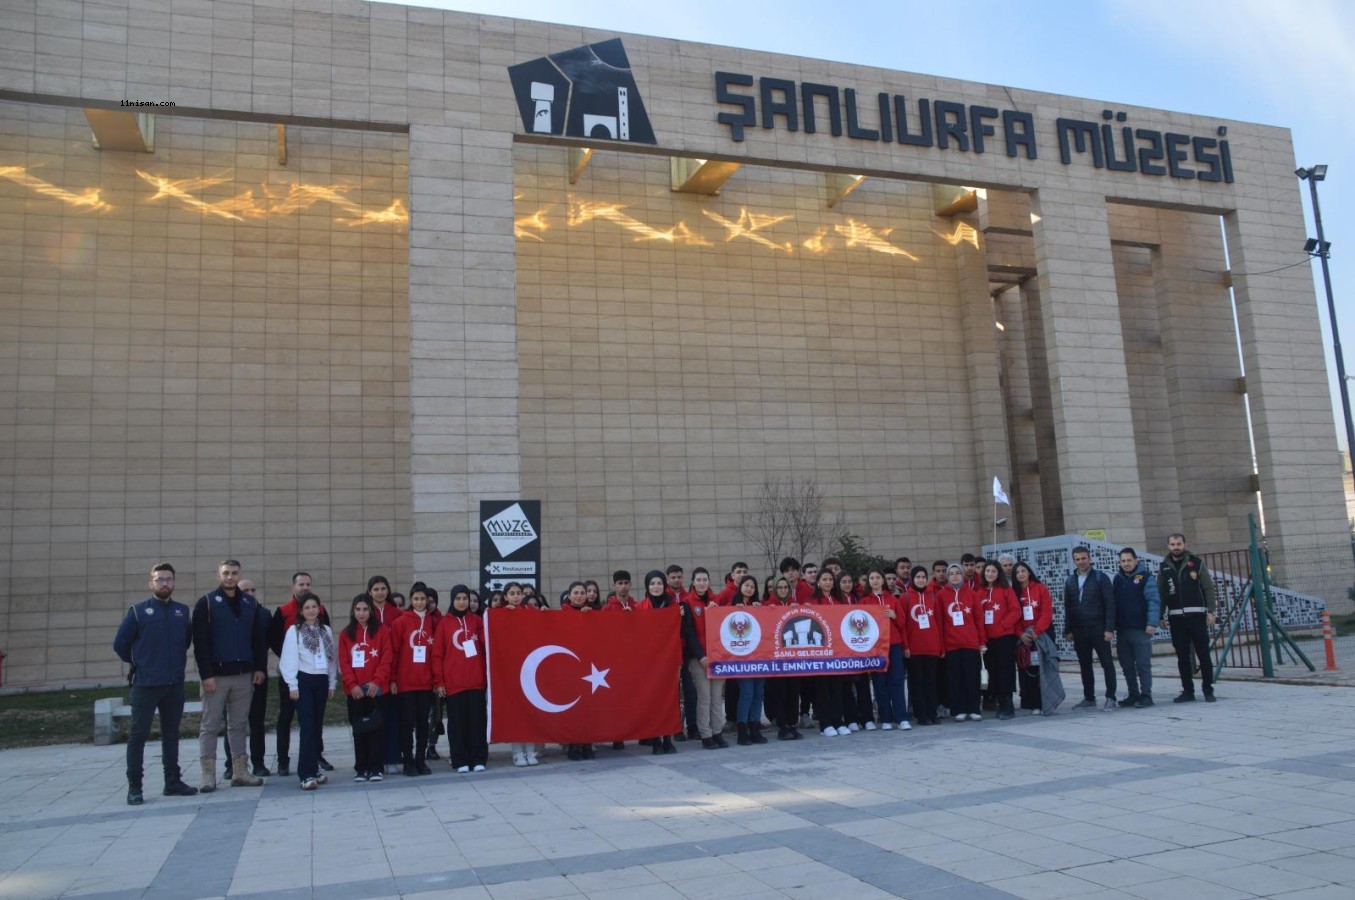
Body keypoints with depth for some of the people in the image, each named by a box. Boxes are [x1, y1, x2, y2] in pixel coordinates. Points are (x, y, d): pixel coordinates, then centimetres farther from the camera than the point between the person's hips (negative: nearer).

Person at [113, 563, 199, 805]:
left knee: (171, 734, 11)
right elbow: (120, 643, 0)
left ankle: (173, 782, 19)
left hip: (175, 684, 4)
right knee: (138, 735, -1)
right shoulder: (138, 611, -4)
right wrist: (138, 664, 8)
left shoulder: (183, 611, 6)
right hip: (145, 684, -4)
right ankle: (134, 787, 5)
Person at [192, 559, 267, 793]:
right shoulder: (206, 603, -3)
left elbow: (259, 639, 11)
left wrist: (260, 668, 2)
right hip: (216, 675, -4)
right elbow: (200, 642, -8)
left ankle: (240, 772, 16)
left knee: (240, 725, 9)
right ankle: (208, 775, 8)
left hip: (244, 675, 4)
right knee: (210, 726, 2)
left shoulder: (250, 604, 10)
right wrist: (206, 674, -14)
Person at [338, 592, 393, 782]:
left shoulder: (382, 630, 3)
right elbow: (343, 662, 3)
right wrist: (352, 684, -10)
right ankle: (361, 769, 13)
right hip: (354, 690, 2)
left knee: (377, 728, -1)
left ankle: (377, 768, 4)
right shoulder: (346, 633, 9)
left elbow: (386, 659, -3)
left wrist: (377, 681, -14)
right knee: (359, 730, 6)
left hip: (376, 688, -2)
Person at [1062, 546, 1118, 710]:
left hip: (1098, 628, -5)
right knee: (1084, 665, 9)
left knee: (1107, 663, -1)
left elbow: (1110, 603, -8)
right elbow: (1067, 608, 14)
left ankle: (1110, 698, 3)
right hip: (1079, 630, 5)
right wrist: (1068, 630, 8)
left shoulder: (1100, 577, -3)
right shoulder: (1070, 581, 11)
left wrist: (1109, 628, -15)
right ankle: (1089, 698, 17)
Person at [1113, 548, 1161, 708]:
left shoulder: (1145, 577, -4)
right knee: (1126, 665, 10)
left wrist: (1152, 623, -19)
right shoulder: (1118, 578, 13)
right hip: (1122, 629, 6)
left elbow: (1154, 601, -11)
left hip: (1140, 629, -6)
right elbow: (1112, 602, 14)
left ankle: (1146, 696, 3)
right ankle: (1133, 695, 19)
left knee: (1143, 665, -3)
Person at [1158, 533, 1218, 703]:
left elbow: (1209, 588, 0)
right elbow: (1160, 594, 9)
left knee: (1203, 654, -1)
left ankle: (1208, 690, 8)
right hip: (1176, 618, 2)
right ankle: (1188, 691, 12)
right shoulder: (1164, 568, 9)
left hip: (1197, 615, -2)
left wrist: (1210, 611, -8)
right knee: (1182, 657, 6)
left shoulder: (1197, 563, 3)